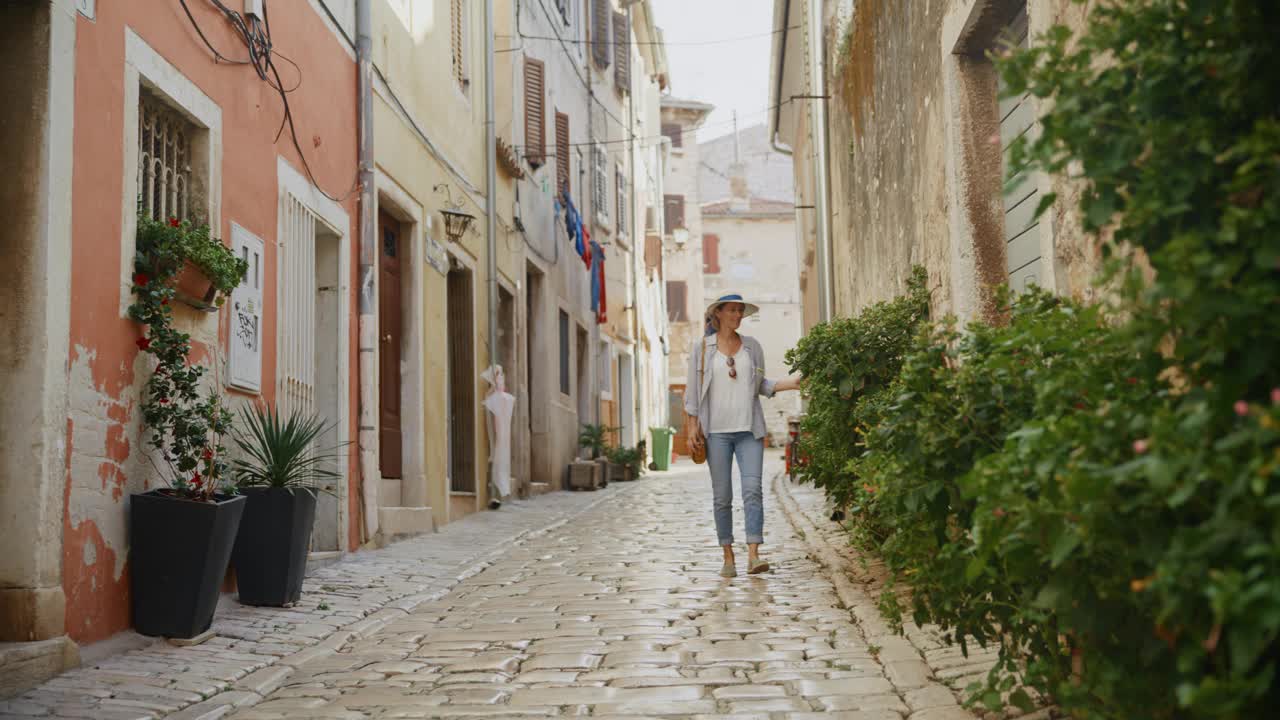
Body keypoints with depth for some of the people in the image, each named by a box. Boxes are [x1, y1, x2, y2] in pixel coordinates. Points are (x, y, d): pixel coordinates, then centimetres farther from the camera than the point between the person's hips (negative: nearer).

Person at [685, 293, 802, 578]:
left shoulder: (752, 346, 11)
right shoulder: (702, 347, 6)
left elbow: (761, 385, 15)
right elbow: (693, 389, 6)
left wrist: (788, 384, -1)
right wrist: (693, 425, -1)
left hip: (749, 429, 1)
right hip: (716, 431, -1)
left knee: (753, 490, -12)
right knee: (722, 496, 1)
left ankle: (753, 556, -17)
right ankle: (728, 557, 9)